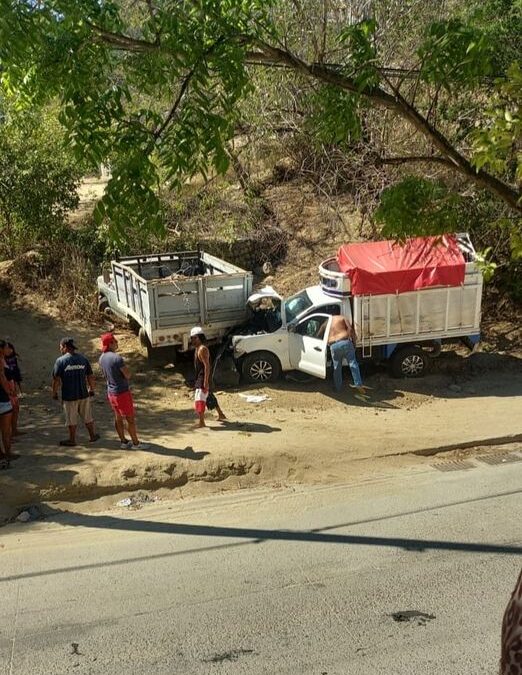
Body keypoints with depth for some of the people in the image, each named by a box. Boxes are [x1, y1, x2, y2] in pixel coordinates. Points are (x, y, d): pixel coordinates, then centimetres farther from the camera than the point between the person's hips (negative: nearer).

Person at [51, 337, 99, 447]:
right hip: (83, 394, 3)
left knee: (71, 420, 10)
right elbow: (90, 376, 5)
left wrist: (54, 392, 2)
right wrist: (91, 389, 17)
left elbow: (56, 379, -11)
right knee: (88, 417, 17)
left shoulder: (60, 360, -10)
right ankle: (92, 436, 27)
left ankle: (72, 439, 20)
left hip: (69, 396, -3)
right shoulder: (83, 358, 1)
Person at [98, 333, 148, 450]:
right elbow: (128, 375, -21)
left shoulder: (102, 358, 2)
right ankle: (135, 443, 11)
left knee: (118, 418, 17)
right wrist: (125, 370, -3)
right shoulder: (117, 358, -24)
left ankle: (123, 441, 25)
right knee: (130, 418, 3)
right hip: (122, 392, -8)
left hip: (111, 392, 8)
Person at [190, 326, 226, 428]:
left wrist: (206, 382, -28)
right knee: (209, 396, 21)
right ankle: (221, 415, 35)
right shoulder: (197, 348, 13)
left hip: (203, 378, -10)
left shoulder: (202, 349, -18)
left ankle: (201, 422, -12)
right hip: (199, 378, 10)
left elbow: (207, 366, -24)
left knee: (199, 399, -13)